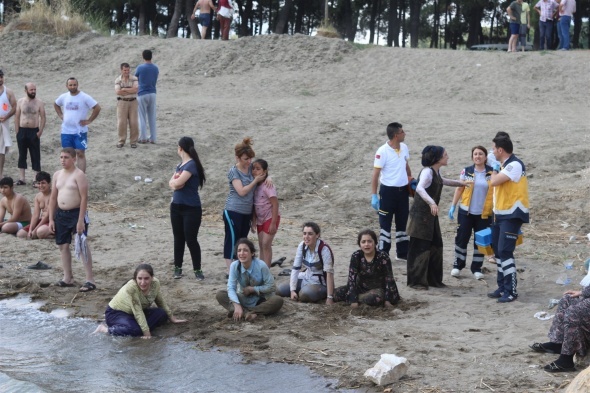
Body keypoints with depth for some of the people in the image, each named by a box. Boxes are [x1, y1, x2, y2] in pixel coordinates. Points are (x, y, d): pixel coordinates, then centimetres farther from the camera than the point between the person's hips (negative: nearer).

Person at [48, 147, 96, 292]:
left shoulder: (79, 175, -11)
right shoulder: (57, 175, 10)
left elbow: (84, 198, -15)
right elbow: (53, 198, 14)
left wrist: (81, 220, -20)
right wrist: (51, 219, 8)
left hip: (76, 213, -7)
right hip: (61, 214, 7)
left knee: (83, 245, -10)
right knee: (63, 245, 12)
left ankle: (90, 280, -9)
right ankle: (68, 278, 24)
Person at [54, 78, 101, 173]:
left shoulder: (84, 97, -10)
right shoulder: (63, 97, 4)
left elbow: (97, 108, -12)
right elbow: (56, 104, 25)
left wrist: (89, 120, -12)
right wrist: (60, 115, 11)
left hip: (80, 131, -4)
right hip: (66, 131, 4)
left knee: (80, 154, -6)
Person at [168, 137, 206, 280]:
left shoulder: (192, 165, -16)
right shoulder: (180, 165, 11)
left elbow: (177, 182, -24)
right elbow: (171, 183, 6)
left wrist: (175, 180, -3)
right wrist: (176, 182, -15)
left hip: (191, 209, -8)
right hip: (176, 206, 8)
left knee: (191, 239, -5)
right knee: (178, 238, 13)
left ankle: (197, 269, 4)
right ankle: (177, 267, 21)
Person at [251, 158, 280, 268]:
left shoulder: (267, 186, -19)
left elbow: (275, 204, -21)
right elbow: (254, 205, 10)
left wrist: (273, 223, -22)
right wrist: (253, 222, 10)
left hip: (270, 218, -8)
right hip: (260, 219, 8)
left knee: (266, 244, -10)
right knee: (261, 245, 10)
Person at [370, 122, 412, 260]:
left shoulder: (404, 148, 2)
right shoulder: (383, 151, -18)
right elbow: (375, 174, -15)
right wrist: (374, 195, -18)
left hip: (403, 190, 6)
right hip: (388, 191, -6)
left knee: (402, 222, 15)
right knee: (385, 223, 3)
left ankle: (402, 252, 26)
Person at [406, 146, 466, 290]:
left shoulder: (436, 172, 10)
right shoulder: (427, 171, -19)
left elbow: (441, 181, 35)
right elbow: (420, 188, -37)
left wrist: (460, 183, 36)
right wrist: (431, 202, -49)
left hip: (431, 215, 9)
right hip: (421, 214, -9)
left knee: (436, 246, 13)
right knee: (420, 248, -5)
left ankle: (433, 279, 23)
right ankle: (416, 281, 2)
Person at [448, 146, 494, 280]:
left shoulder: (491, 172, -1)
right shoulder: (467, 171, 1)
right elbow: (459, 189, 5)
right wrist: (453, 206, 2)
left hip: (484, 214, 0)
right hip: (466, 212, 0)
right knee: (462, 238, 3)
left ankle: (477, 268, 16)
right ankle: (458, 265, 15)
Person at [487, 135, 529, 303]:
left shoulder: (515, 165, -18)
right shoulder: (504, 165, 14)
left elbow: (494, 181, -24)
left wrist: (494, 171, -5)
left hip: (512, 215, -10)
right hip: (501, 214, 10)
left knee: (505, 251, -14)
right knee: (498, 251, 12)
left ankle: (511, 291, -11)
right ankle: (502, 287, 21)